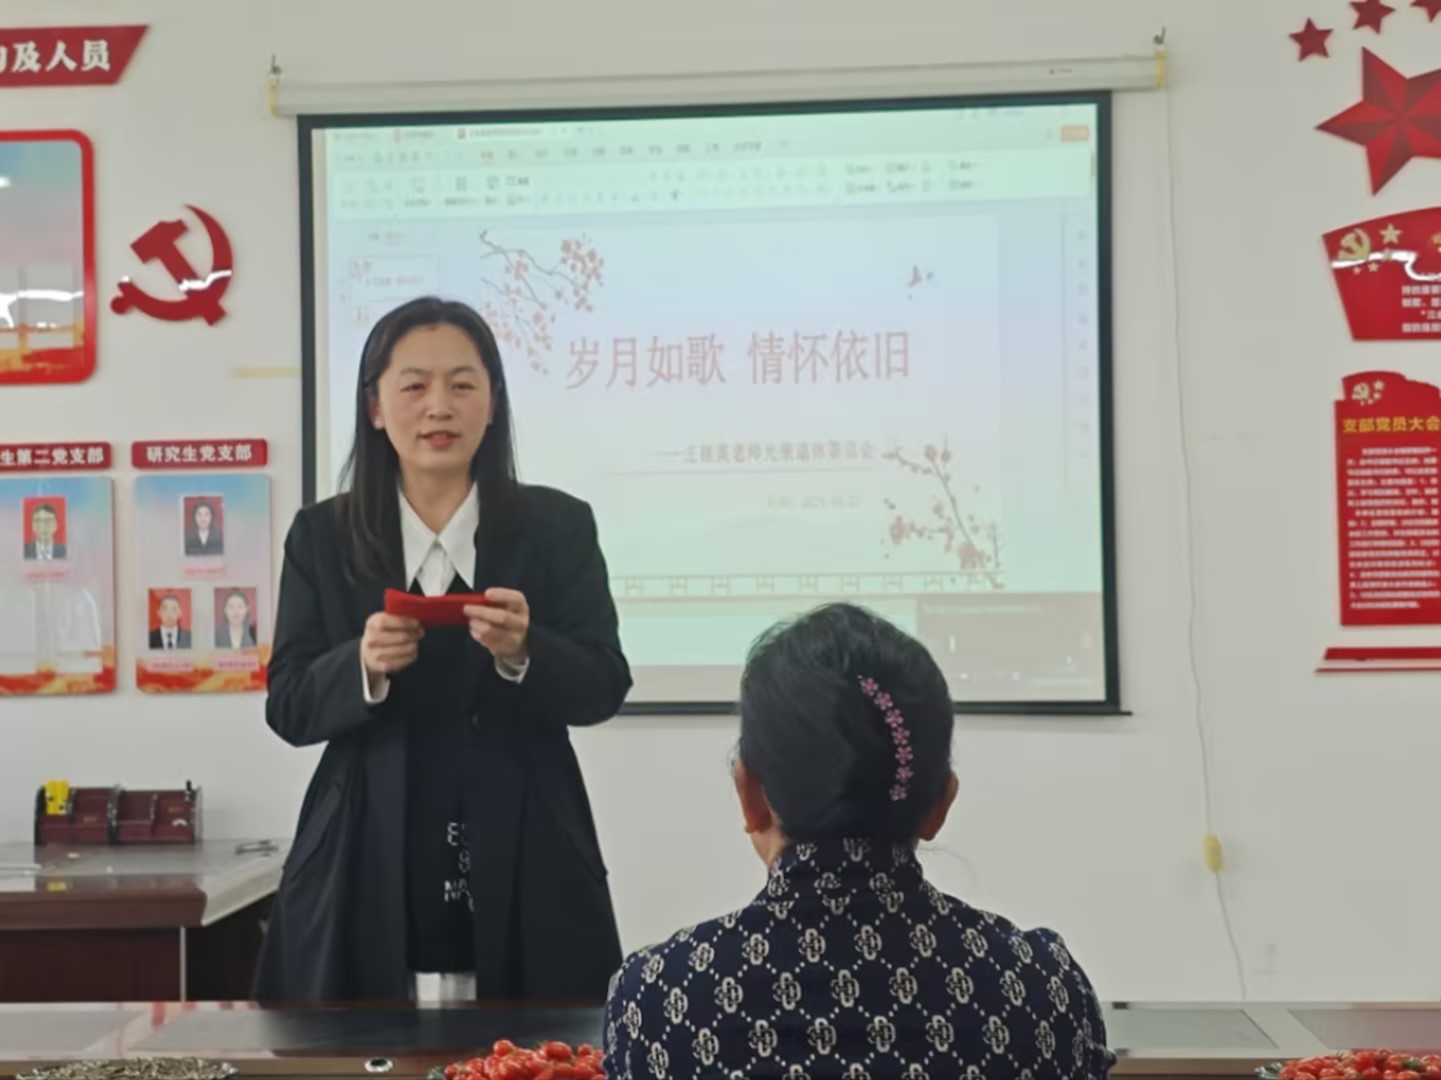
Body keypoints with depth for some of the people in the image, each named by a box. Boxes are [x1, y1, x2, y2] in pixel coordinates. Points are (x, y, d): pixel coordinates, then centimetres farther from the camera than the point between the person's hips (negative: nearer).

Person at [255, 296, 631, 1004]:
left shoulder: (557, 526, 2)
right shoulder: (322, 537, 6)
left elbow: (604, 687, -4)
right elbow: (288, 707, 1)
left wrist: (522, 653, -24)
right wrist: (364, 665, -19)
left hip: (524, 874, 0)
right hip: (368, 872, 1)